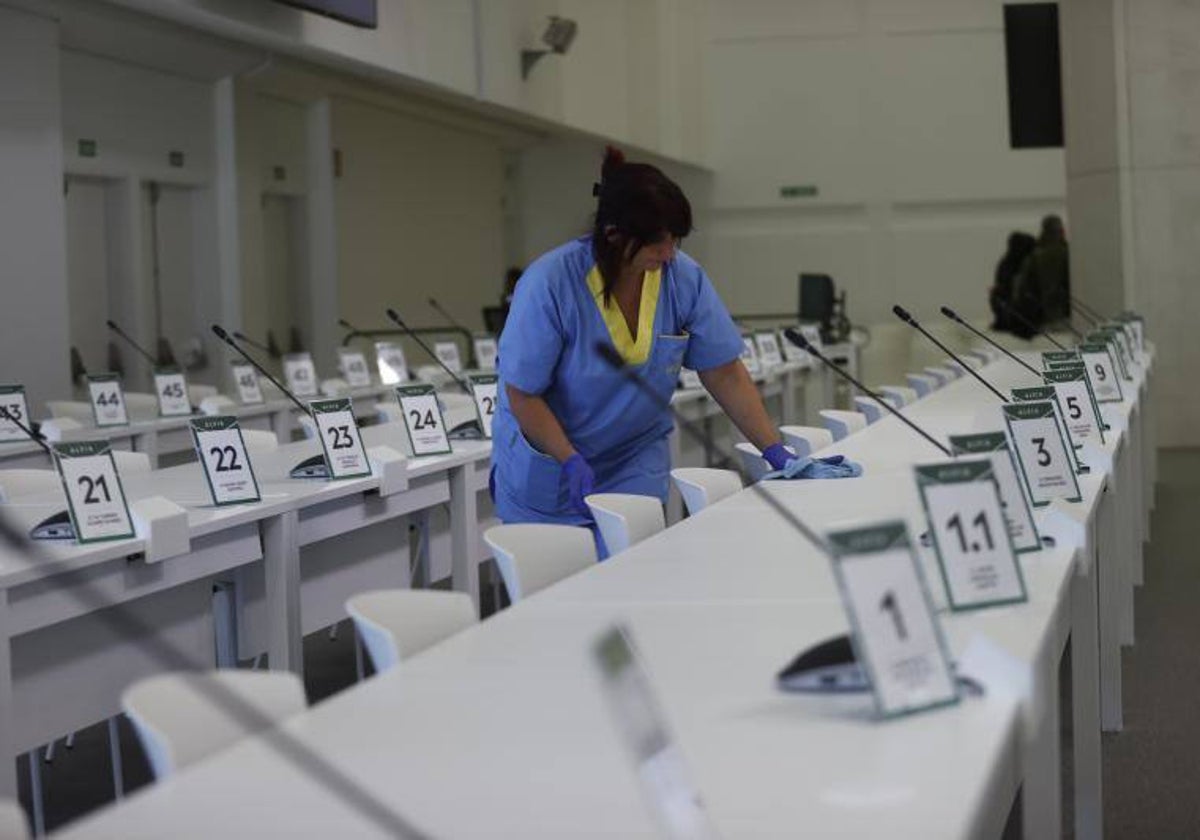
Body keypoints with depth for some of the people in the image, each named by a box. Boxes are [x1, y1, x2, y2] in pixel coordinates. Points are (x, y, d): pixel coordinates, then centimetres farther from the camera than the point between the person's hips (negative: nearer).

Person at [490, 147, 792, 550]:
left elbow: (725, 374, -7)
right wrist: (572, 462, -27)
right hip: (547, 470, -2)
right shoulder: (549, 283, -23)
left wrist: (774, 451, -13)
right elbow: (522, 394, -18)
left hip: (635, 468, 3)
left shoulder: (684, 278, -12)